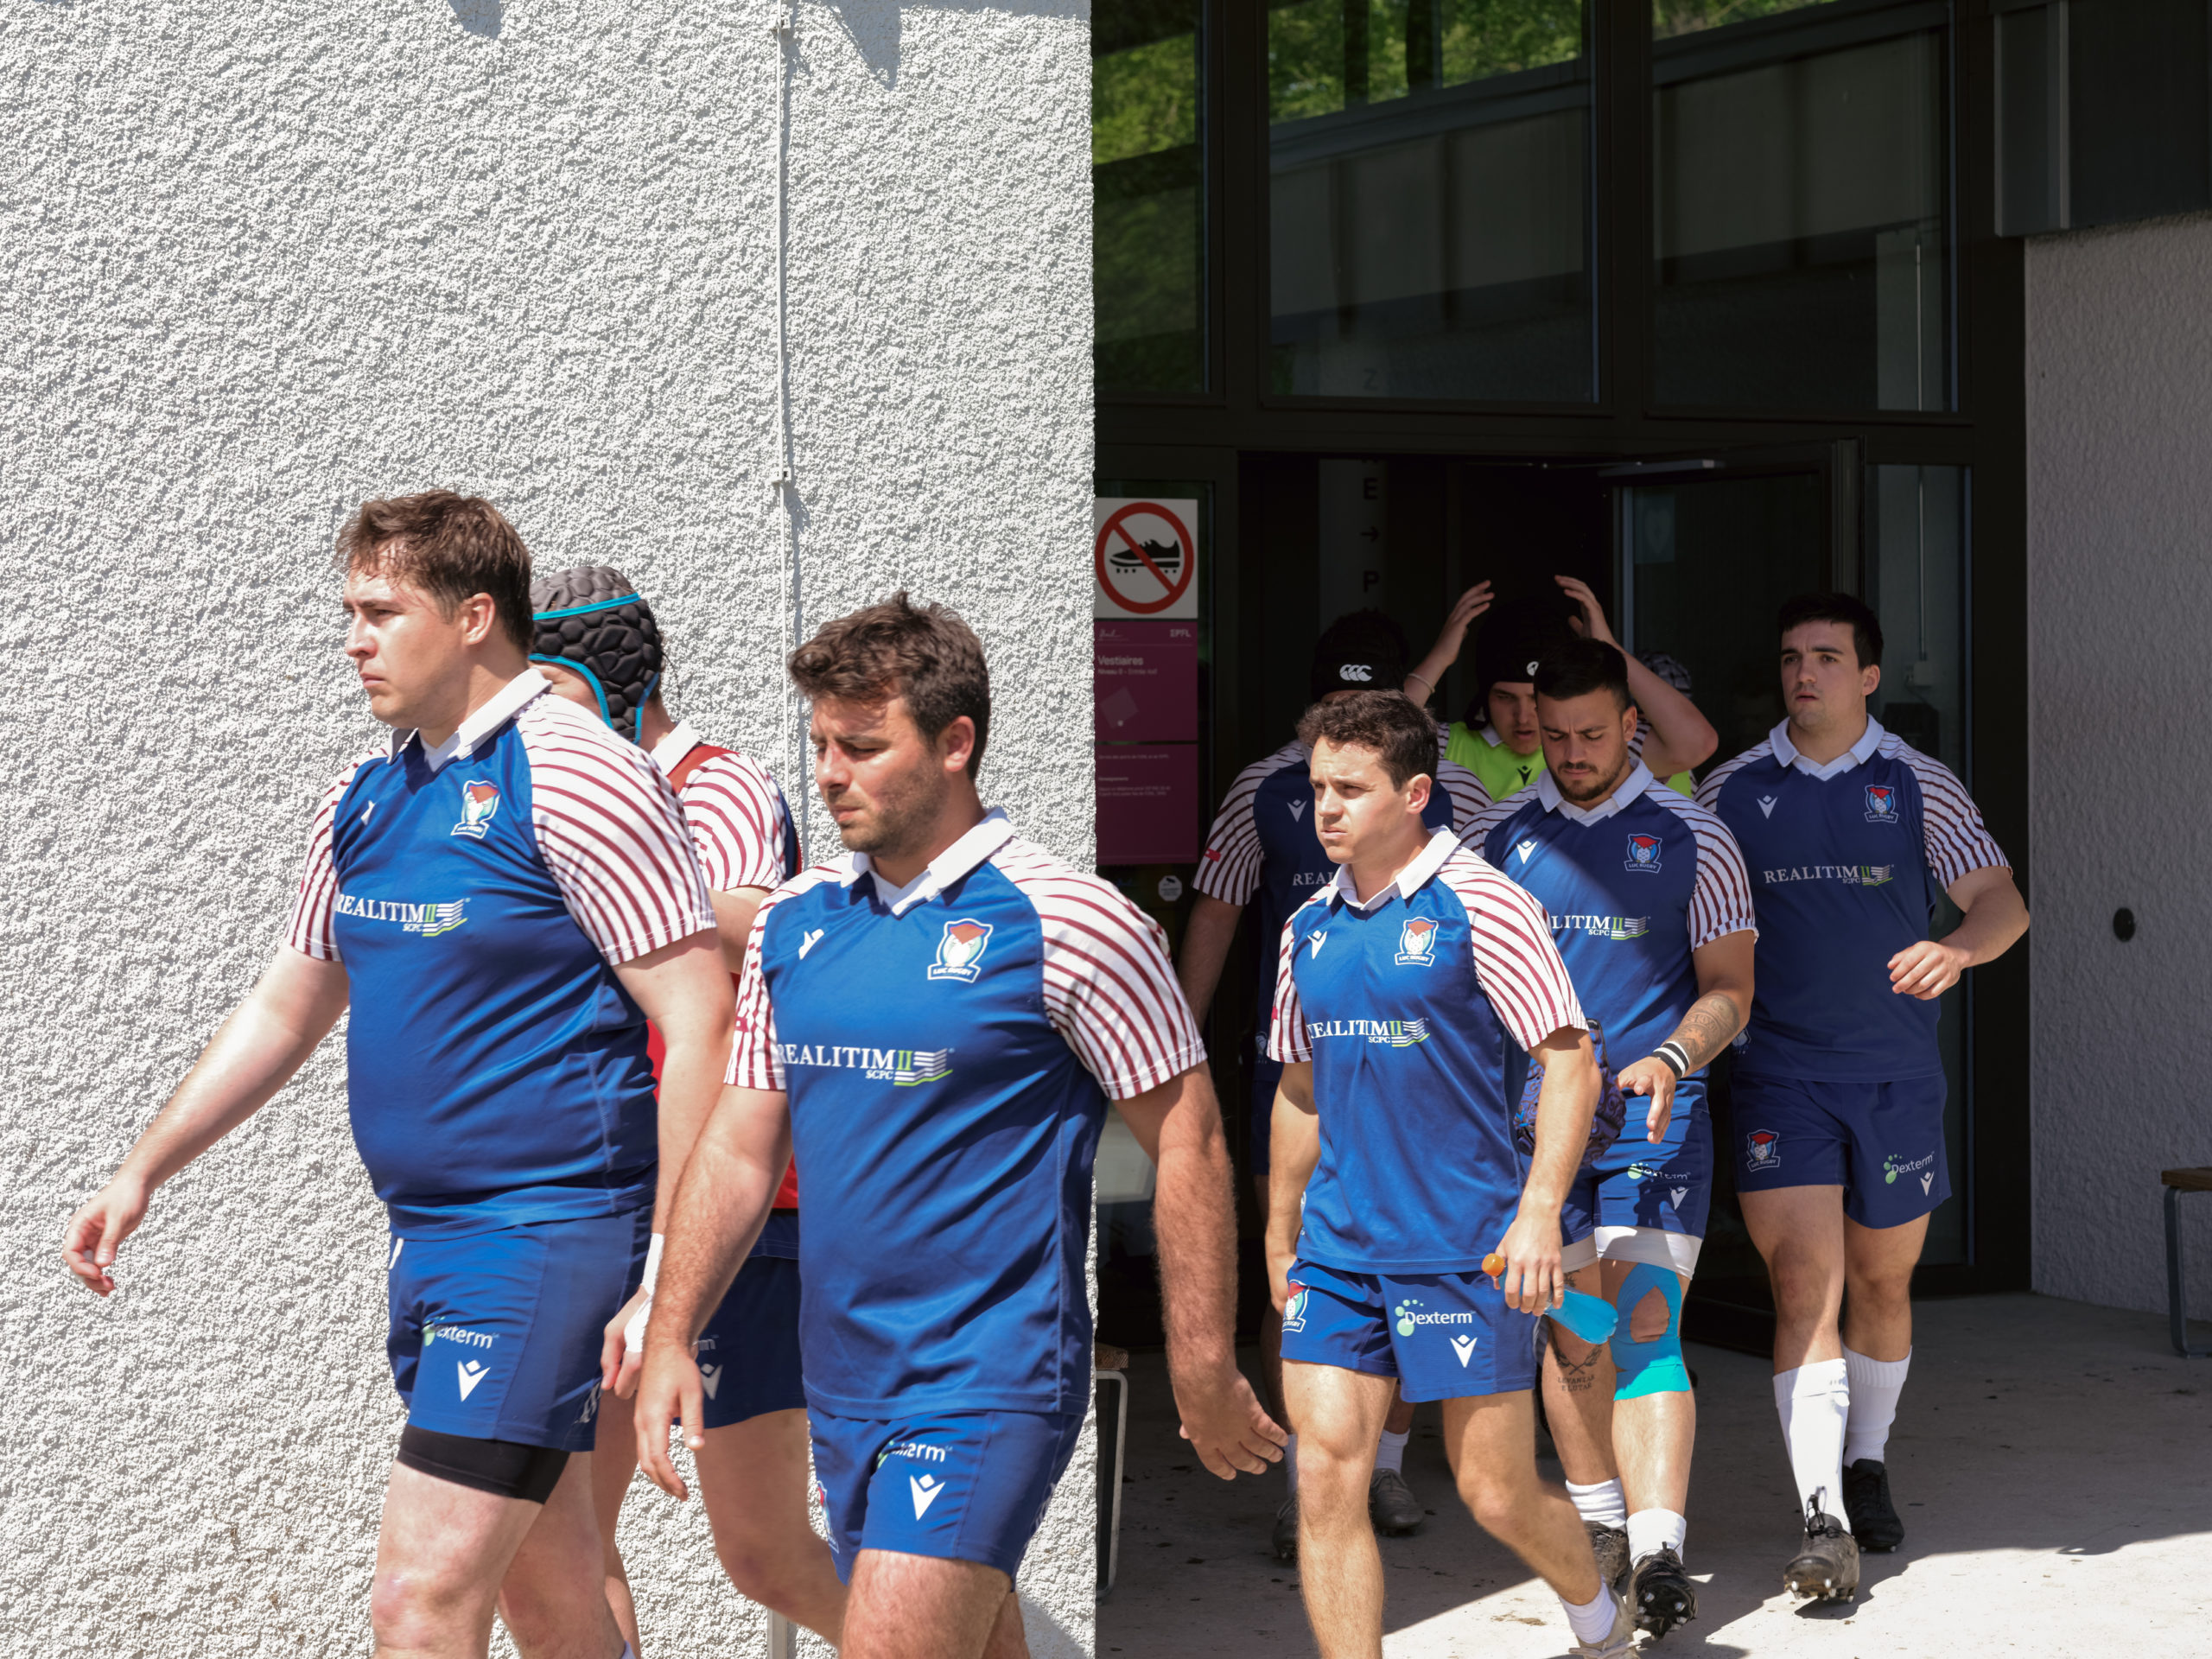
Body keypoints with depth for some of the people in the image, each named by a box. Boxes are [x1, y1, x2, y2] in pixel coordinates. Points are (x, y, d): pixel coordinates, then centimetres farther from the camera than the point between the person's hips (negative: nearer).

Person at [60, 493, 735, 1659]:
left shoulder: (575, 779, -13)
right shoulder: (363, 798, 12)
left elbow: (699, 1022, -16)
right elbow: (286, 1005, 24)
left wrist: (669, 1282, -19)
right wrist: (143, 1171, 19)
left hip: (547, 1232, -8)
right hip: (425, 1239, 8)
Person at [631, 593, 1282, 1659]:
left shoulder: (1063, 922, -10)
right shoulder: (793, 921, 8)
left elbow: (1188, 1141, -7)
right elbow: (739, 1144, 12)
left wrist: (1204, 1375, -7)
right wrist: (670, 1336, 3)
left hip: (990, 1382, -7)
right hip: (842, 1385, 7)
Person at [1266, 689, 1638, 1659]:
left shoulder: (1481, 904, -8)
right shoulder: (1310, 927, 10)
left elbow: (1570, 1061, -10)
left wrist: (1539, 1213, -19)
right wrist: (1281, 1236, 22)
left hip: (1466, 1251, -5)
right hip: (1336, 1249, 5)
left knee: (1497, 1495, 3)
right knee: (1326, 1481, -5)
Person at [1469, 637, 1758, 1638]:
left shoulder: (1692, 840, 2)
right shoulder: (1500, 837, 7)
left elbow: (1728, 991, 2)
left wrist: (1668, 1059, -17)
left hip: (1654, 1115, -2)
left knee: (1643, 1329, -13)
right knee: (1573, 1335, 6)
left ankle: (1658, 1553, -20)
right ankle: (1599, 1527, 21)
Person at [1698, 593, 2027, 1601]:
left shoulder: (1920, 787, 3)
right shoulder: (1732, 792, 5)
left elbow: (2003, 903, -3)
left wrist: (1955, 949, -25)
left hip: (1895, 1073, 1)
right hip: (1780, 1073, -1)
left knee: (1882, 1283, 12)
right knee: (1804, 1284, -13)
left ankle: (1867, 1464, 36)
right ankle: (1823, 1521, -17)